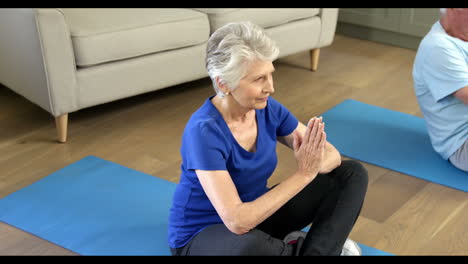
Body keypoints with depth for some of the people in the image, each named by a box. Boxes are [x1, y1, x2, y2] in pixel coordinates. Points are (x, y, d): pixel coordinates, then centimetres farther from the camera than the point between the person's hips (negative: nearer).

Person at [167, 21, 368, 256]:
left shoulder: (268, 109, -10)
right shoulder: (204, 132, -30)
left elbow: (332, 155, -4)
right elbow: (237, 222, -36)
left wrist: (312, 165, -29)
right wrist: (303, 173, -34)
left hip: (256, 213, 7)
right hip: (201, 235, -6)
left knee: (352, 174, -3)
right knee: (252, 246, -43)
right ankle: (311, 247, -13)